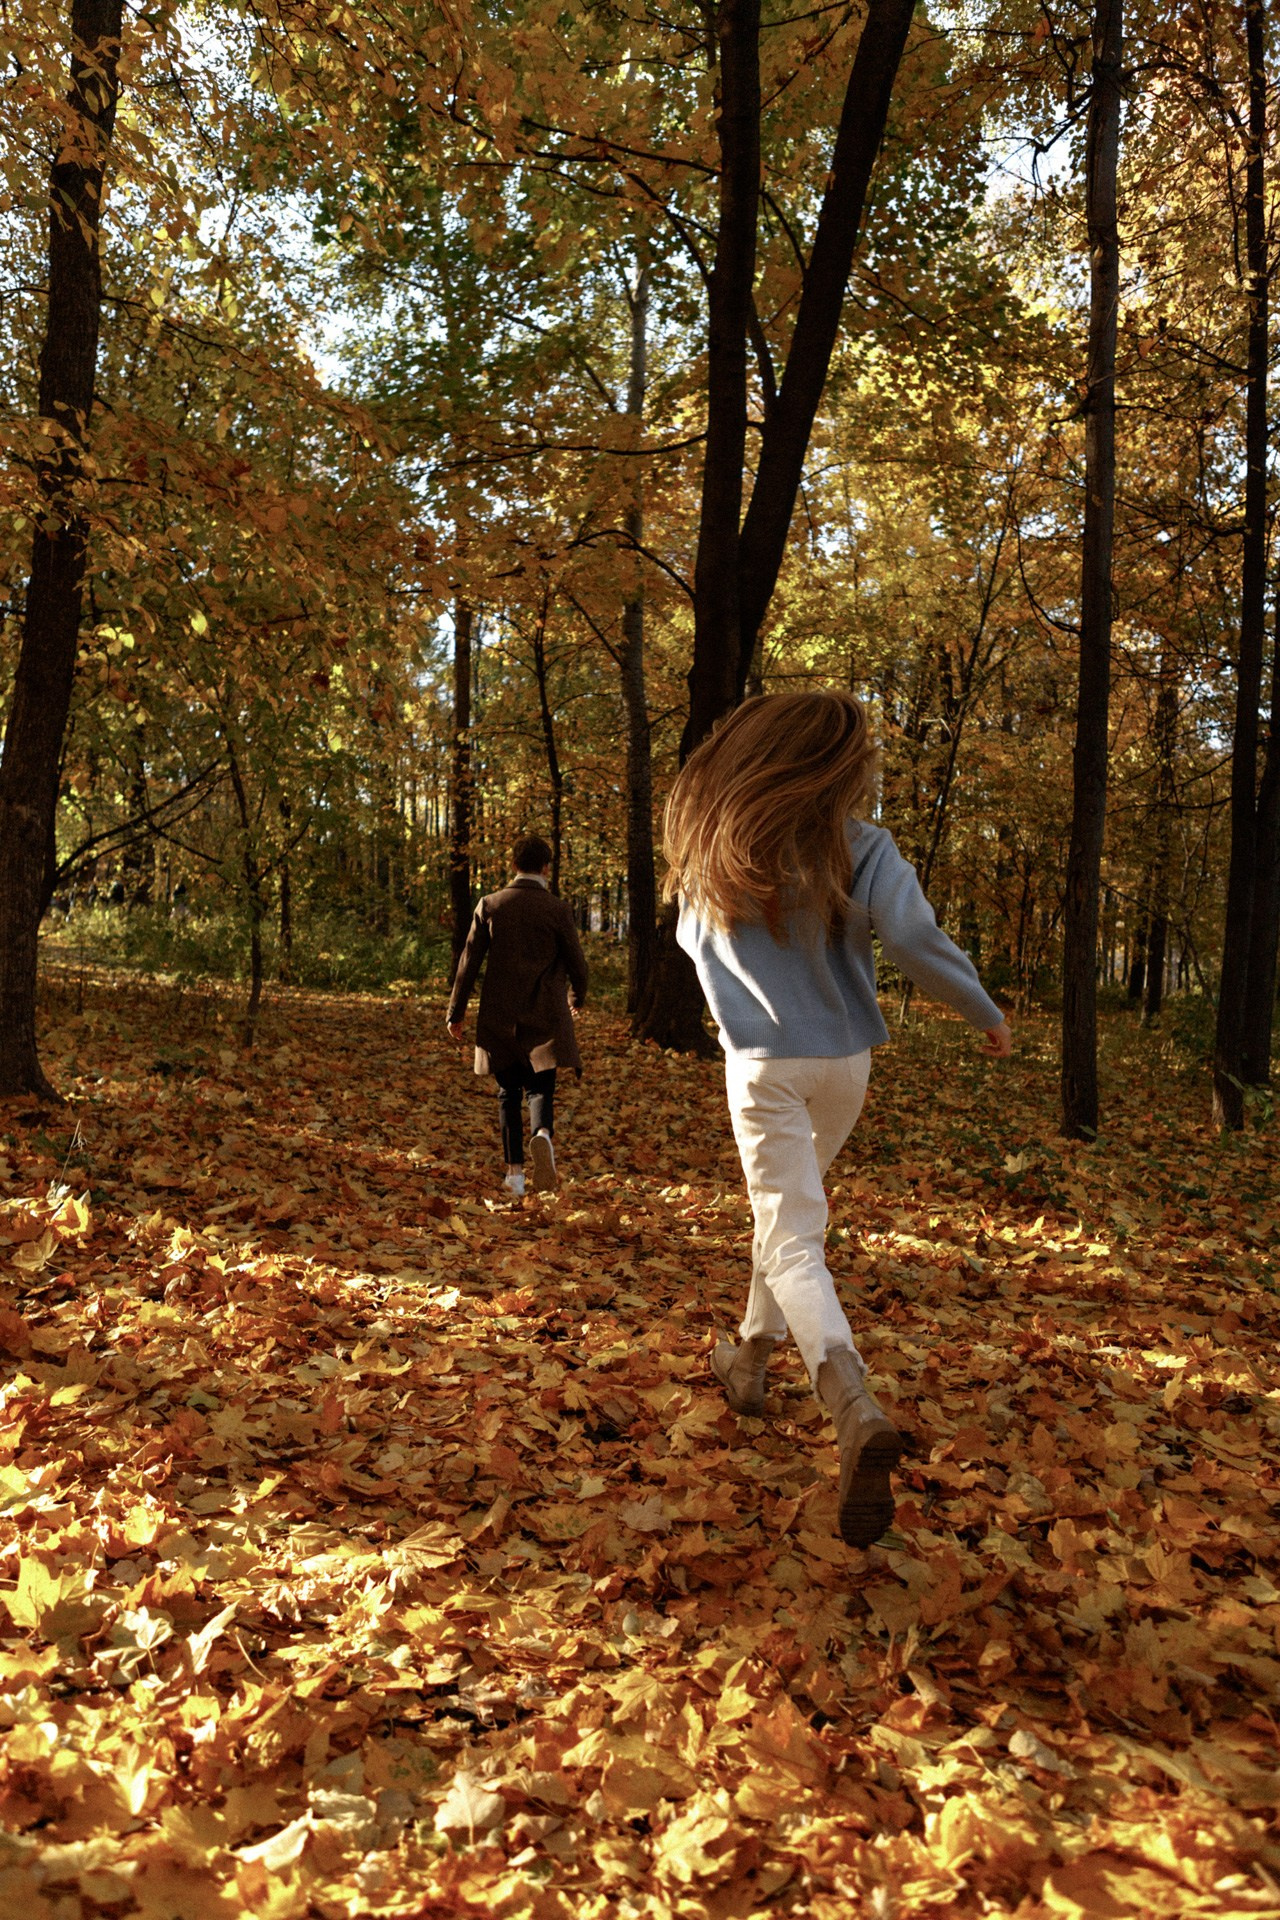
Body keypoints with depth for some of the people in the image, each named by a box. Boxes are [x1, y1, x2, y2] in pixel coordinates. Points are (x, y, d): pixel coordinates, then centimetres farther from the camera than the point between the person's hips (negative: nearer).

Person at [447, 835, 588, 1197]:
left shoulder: (489, 905, 0)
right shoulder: (557, 909, -4)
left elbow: (469, 961, 0)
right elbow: (576, 964, 1)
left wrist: (455, 1012, 8)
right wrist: (576, 998, 21)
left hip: (498, 1016, 2)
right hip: (544, 1016, -2)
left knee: (508, 1093, 12)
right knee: (540, 1088, 4)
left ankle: (514, 1172, 12)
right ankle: (543, 1135, -28)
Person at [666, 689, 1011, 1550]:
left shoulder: (713, 850, -1)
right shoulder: (860, 848, -11)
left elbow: (694, 937, 14)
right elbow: (915, 940, -22)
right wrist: (989, 1015, -8)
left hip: (762, 1062, -1)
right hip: (844, 1062, 1)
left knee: (791, 1238, -5)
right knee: (792, 1210, 22)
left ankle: (855, 1406, -25)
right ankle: (752, 1357, 37)